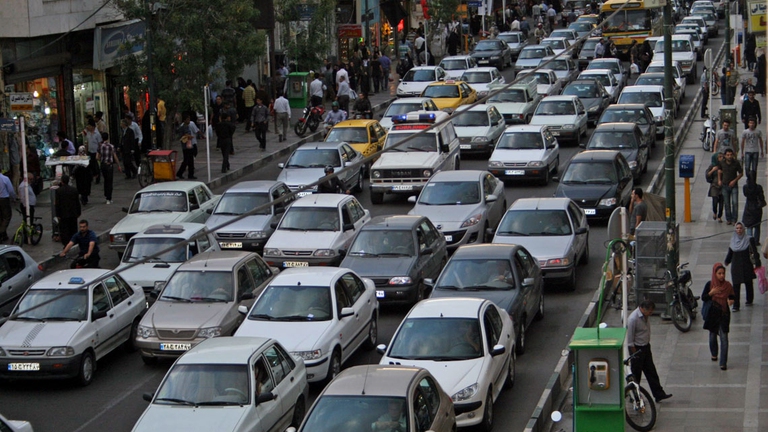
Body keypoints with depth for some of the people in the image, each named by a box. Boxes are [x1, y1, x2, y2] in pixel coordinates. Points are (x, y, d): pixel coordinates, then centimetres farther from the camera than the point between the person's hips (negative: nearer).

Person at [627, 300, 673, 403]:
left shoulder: (644, 316, 4)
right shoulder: (633, 319, -25)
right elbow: (630, 340, -21)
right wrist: (634, 354, -17)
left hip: (645, 347, 9)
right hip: (637, 349, -9)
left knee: (651, 371, 11)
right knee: (636, 374, 5)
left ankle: (659, 394, 15)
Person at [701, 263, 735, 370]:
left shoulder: (728, 285, -3)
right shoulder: (709, 285, -6)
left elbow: (732, 297, 8)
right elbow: (703, 298, -4)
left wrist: (731, 301, -15)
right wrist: (711, 293, -22)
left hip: (724, 314, -1)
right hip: (712, 313, 1)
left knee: (724, 337, -7)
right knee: (713, 334, 18)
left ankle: (723, 363, -7)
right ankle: (714, 354, 45)